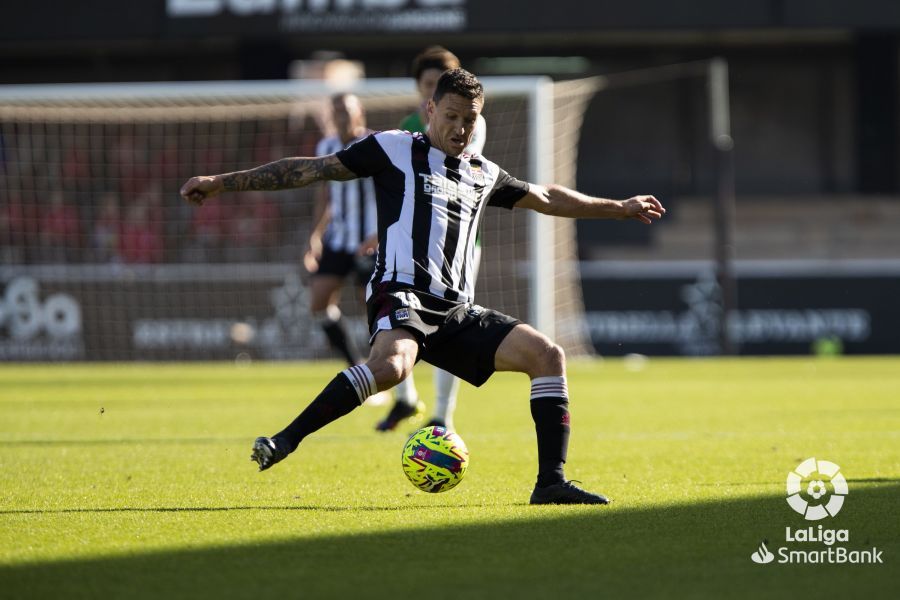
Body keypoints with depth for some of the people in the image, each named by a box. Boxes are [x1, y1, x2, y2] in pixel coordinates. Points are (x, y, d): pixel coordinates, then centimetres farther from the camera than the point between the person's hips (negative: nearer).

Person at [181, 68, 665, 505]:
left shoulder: (484, 175, 23)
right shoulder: (395, 149, 7)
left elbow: (547, 199, 39)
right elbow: (310, 170, 5)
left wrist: (620, 208, 44)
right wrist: (221, 182, 2)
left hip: (457, 312, 7)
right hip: (402, 294, -7)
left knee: (547, 354, -6)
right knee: (391, 364, -38)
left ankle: (551, 483, -6)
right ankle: (284, 442, -33)